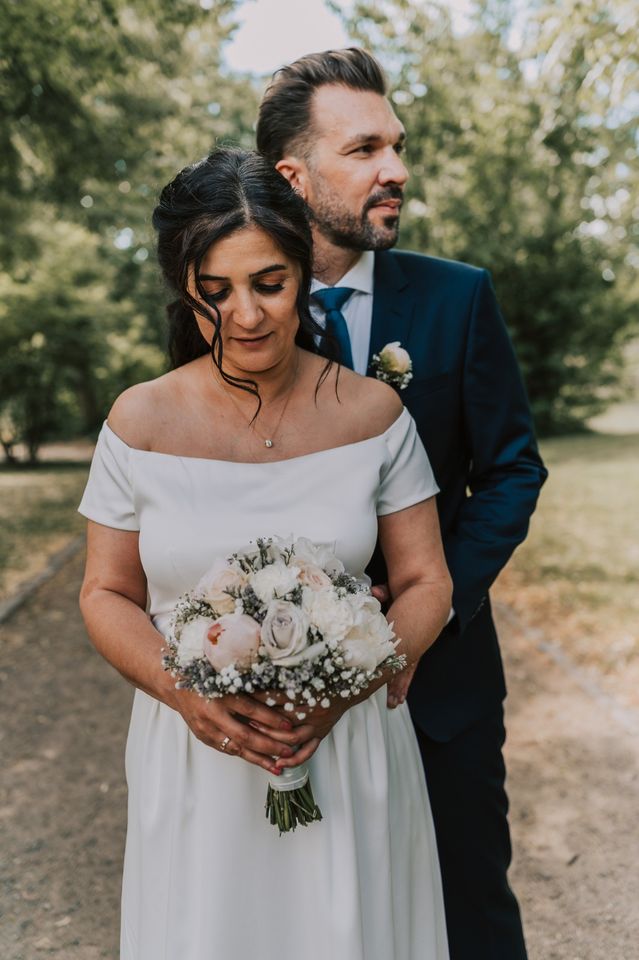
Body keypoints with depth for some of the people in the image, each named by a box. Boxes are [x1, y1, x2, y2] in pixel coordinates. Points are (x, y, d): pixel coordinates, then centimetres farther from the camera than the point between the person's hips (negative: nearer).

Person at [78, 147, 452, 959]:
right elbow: (106, 594, 0)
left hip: (349, 748, 1)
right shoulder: (140, 422, -6)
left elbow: (426, 582, -2)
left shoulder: (373, 413, -6)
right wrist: (184, 692, -17)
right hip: (193, 753, 0)